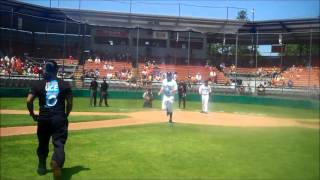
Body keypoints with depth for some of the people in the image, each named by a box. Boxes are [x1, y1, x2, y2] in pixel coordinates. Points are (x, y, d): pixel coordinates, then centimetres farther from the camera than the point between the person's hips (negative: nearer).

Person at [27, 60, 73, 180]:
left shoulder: (39, 84, 0)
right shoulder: (64, 85, 0)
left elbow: (29, 100, -8)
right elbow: (70, 103, -2)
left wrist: (33, 115, 4)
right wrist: (65, 116, 10)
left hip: (43, 119, 1)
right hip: (59, 119, -1)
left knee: (43, 143, 19)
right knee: (59, 144, -3)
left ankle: (42, 167, 32)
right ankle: (57, 162, -33)